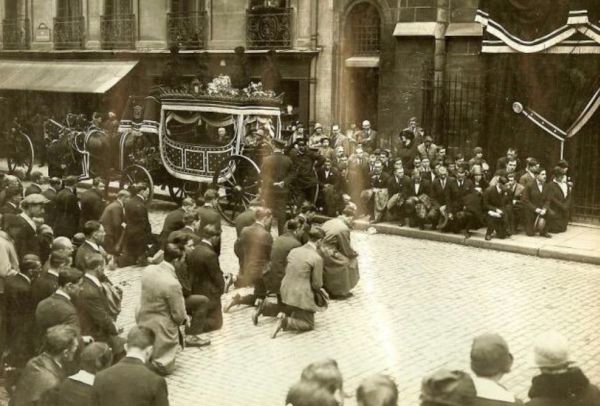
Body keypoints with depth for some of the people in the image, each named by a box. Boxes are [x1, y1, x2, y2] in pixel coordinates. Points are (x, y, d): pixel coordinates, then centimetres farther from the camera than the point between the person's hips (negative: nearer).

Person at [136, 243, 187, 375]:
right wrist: (184, 318, 3)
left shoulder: (148, 270, -12)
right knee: (164, 367, 14)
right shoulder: (172, 284, -32)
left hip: (143, 321, 7)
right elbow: (179, 315, -21)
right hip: (162, 329, -7)